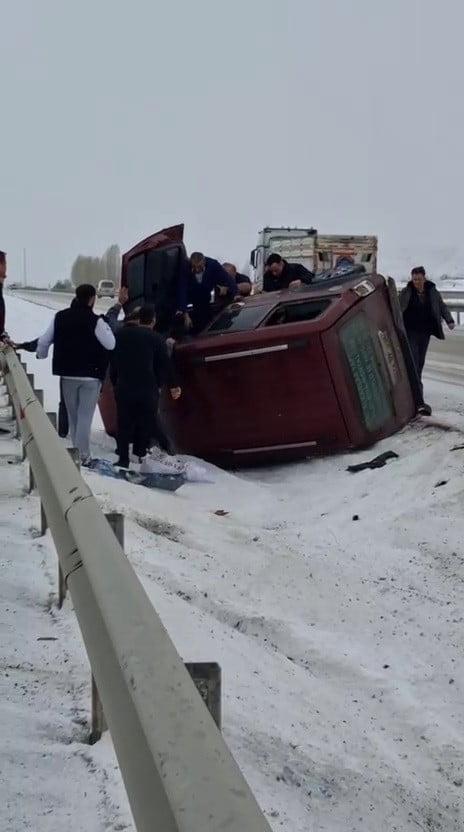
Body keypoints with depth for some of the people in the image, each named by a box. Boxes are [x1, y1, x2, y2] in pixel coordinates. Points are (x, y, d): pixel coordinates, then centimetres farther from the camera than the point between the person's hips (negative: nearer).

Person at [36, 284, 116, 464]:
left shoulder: (60, 317, -1)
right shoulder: (95, 320, -15)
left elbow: (43, 342, 5)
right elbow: (111, 344, -11)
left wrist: (41, 355, 25)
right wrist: (106, 326, 3)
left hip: (67, 374, 4)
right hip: (90, 375, -4)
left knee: (73, 416, 16)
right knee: (85, 416, 0)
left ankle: (76, 452, 23)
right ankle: (83, 456, -1)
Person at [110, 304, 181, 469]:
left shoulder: (122, 334, 5)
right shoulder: (157, 339, -7)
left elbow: (114, 360, 10)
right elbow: (165, 364, -3)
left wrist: (115, 381, 18)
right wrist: (173, 385, 8)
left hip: (123, 387, 3)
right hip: (148, 388, -3)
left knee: (124, 423, 8)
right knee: (145, 424, 8)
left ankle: (123, 458, 6)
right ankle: (140, 454, 11)